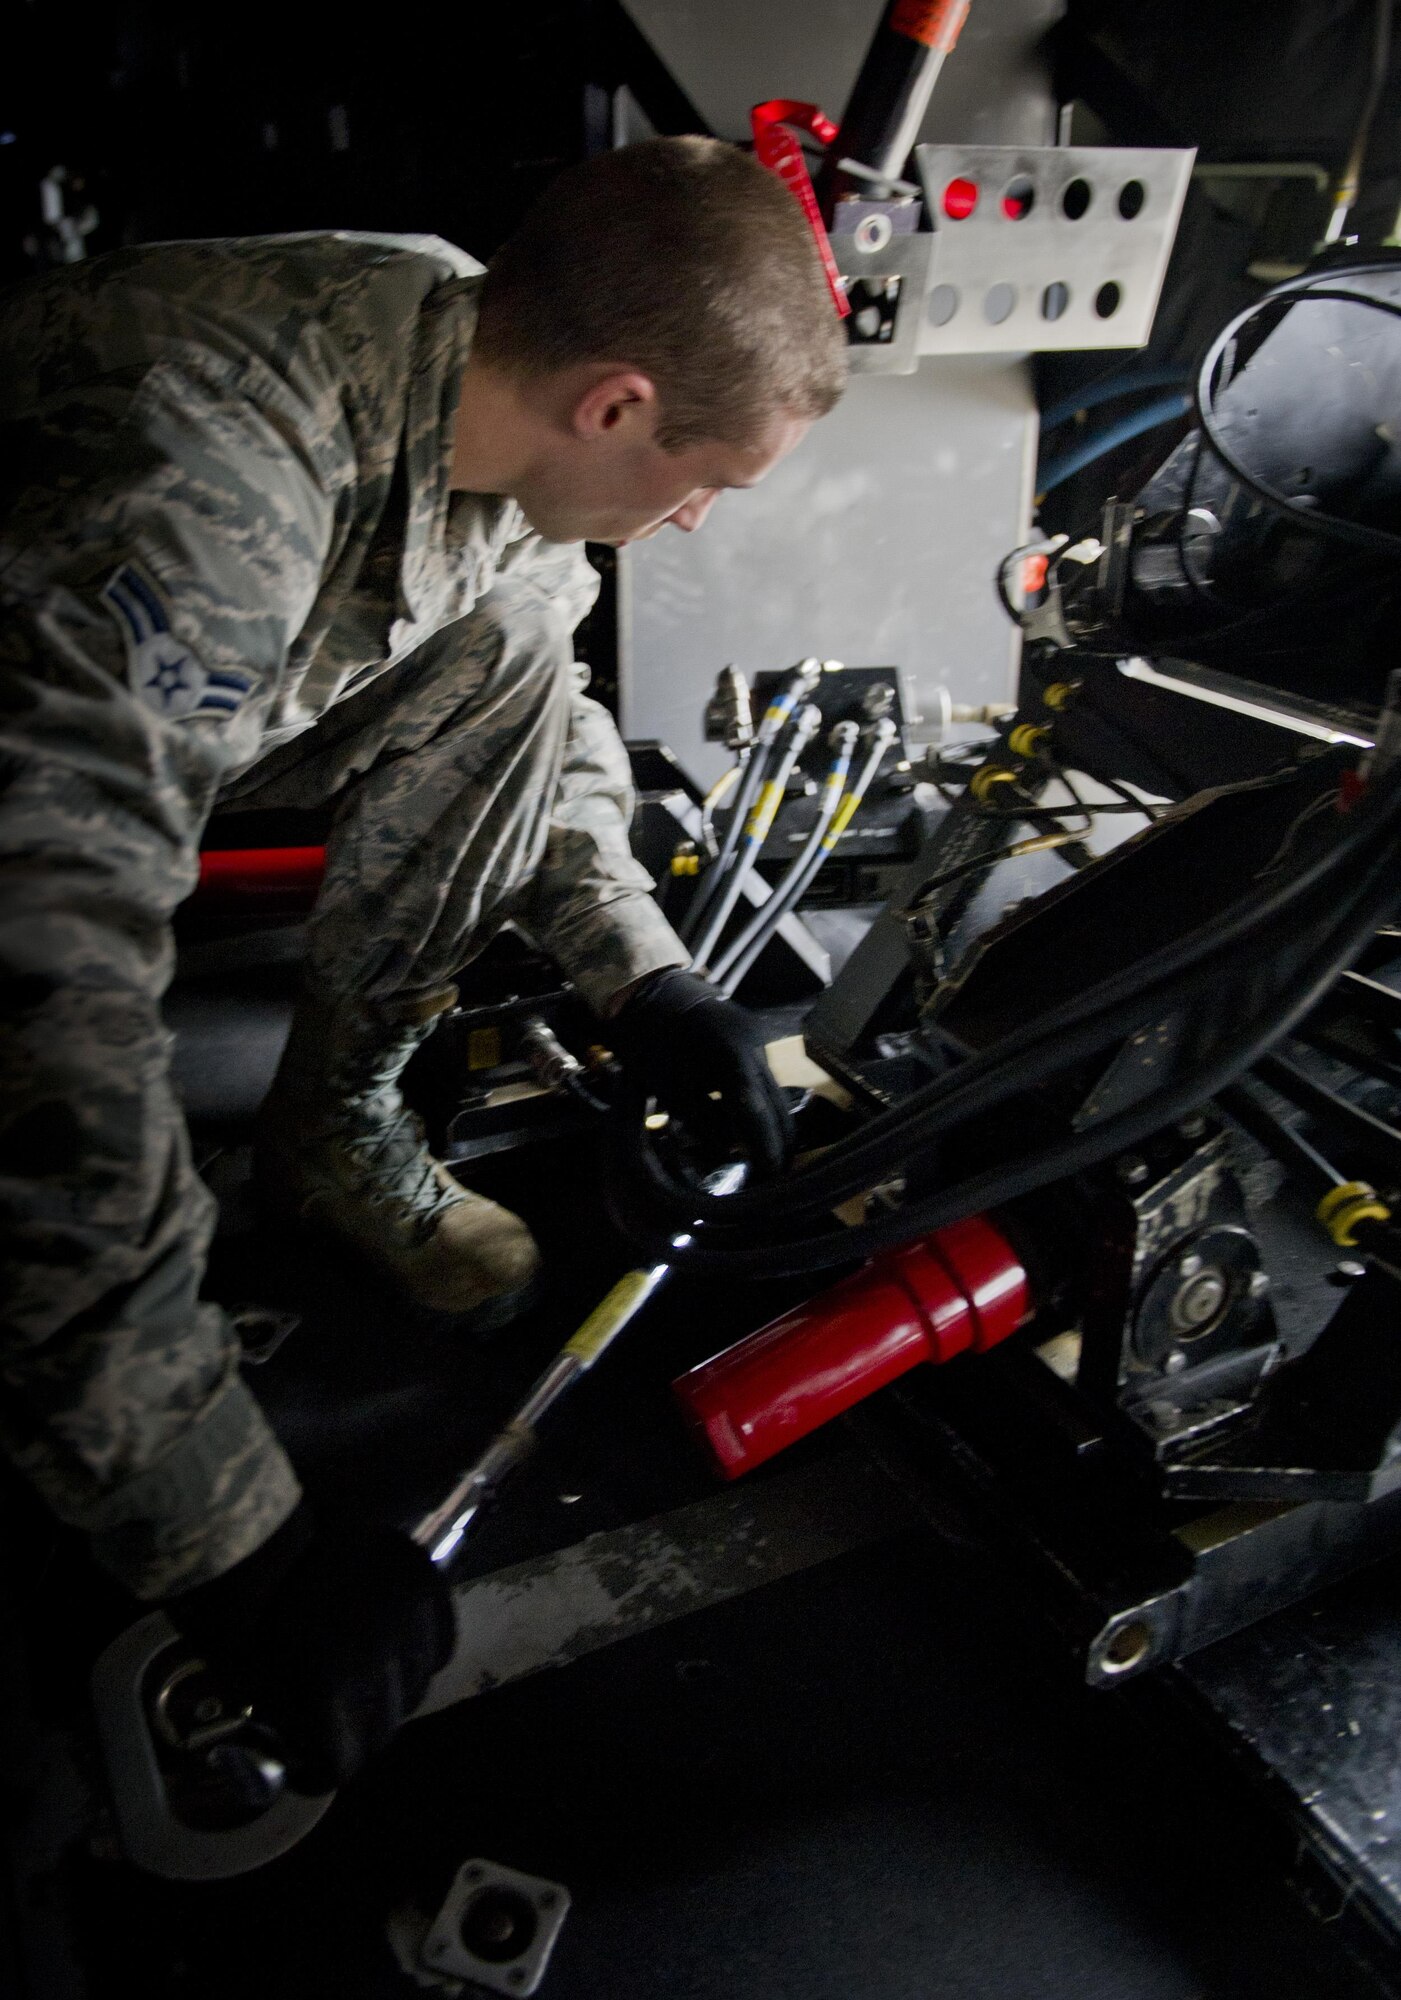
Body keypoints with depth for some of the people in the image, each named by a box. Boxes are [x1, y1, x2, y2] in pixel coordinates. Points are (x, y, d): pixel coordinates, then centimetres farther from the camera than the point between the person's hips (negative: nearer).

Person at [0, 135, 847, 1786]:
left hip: (172, 702, 6)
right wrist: (236, 1555, -41)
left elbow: (541, 695, 1)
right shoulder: (204, 487, -40)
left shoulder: (475, 362, -16)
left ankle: (334, 1136, -5)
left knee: (505, 644, -14)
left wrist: (636, 968, -12)